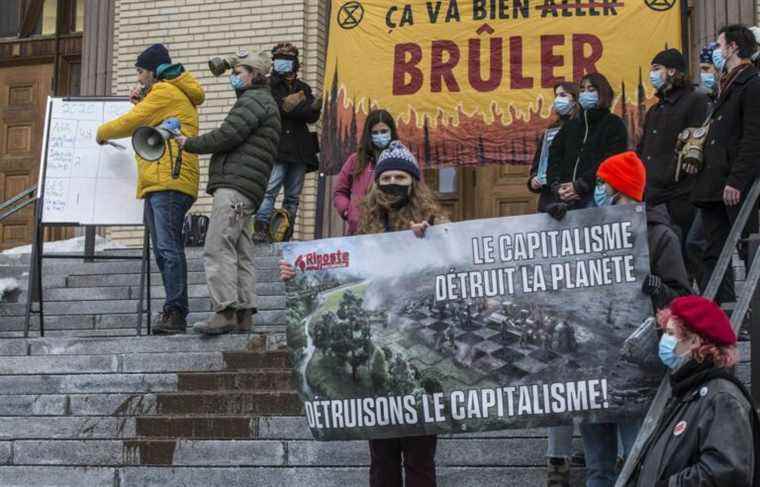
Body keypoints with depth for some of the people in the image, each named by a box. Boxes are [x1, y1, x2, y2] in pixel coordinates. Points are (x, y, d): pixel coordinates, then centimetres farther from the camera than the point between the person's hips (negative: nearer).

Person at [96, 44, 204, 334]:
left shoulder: (164, 92, -4)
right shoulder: (177, 96, 27)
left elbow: (131, 123, -5)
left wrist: (103, 132, 13)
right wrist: (142, 102, 20)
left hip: (169, 181, -11)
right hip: (157, 183, 11)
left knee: (168, 248, -16)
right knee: (164, 250, 8)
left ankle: (175, 312, -21)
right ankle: (173, 313, 8)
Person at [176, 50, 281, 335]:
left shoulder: (254, 100, -3)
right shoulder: (266, 104, 31)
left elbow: (227, 136, -13)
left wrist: (189, 143, -1)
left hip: (234, 186, -11)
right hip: (245, 193, 11)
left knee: (218, 249, -16)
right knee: (241, 254, 7)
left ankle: (225, 311, -22)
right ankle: (244, 314, 5)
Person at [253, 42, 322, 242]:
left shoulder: (303, 89, 21)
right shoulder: (268, 86, 10)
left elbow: (312, 117, 6)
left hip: (299, 149, 5)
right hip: (277, 148, -5)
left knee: (293, 195, 3)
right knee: (269, 189, -18)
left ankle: (286, 232, 6)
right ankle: (261, 229, -24)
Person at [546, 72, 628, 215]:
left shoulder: (614, 124, 6)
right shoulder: (570, 126, 24)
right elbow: (554, 157, 13)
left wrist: (579, 186, -15)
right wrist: (556, 186, -6)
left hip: (596, 195, -4)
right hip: (567, 200, 5)